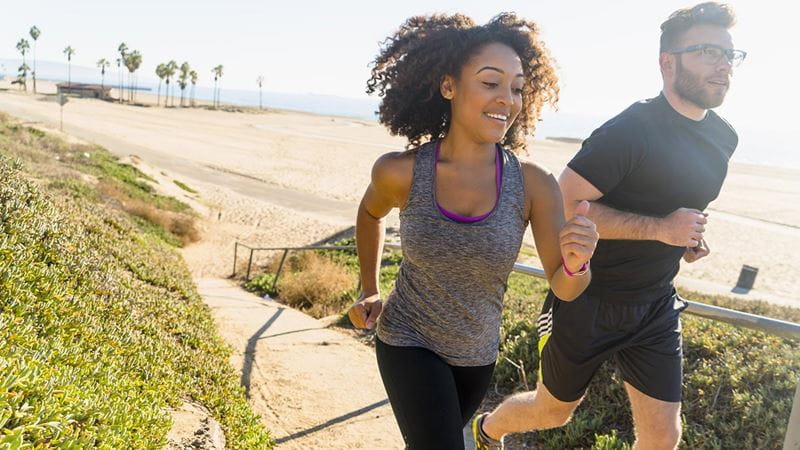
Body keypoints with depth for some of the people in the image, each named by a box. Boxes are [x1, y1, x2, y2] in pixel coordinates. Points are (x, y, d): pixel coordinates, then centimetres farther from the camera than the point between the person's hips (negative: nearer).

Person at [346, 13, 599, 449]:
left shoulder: (534, 185, -21)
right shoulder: (400, 173, -21)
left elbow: (563, 288, -15)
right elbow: (370, 214, 2)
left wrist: (575, 263, -36)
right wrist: (369, 292, 4)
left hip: (477, 352, 3)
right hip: (408, 341, -2)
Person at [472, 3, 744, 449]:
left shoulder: (725, 138, 4)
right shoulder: (631, 131, -21)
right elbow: (564, 205, -25)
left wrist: (690, 234, 2)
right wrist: (661, 229, -28)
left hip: (656, 308, 6)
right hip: (589, 300, -6)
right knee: (553, 411, 14)